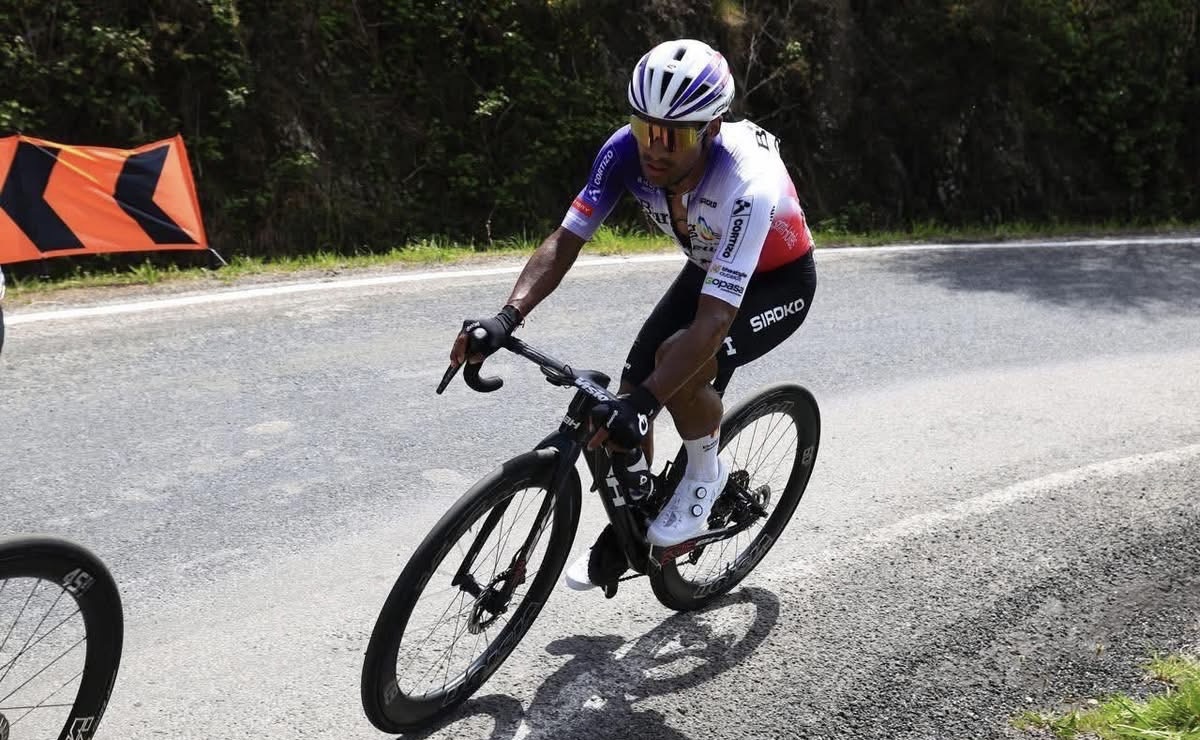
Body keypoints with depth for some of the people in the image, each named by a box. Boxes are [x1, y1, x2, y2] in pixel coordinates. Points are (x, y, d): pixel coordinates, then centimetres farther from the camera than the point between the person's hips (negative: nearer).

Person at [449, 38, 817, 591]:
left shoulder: (748, 184, -40)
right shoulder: (627, 151, -26)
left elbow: (713, 321, -45)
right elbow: (564, 241, -25)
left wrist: (642, 401, -55)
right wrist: (506, 318, -41)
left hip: (778, 282, -5)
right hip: (708, 268, 6)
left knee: (679, 360, -33)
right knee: (630, 390, -5)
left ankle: (705, 475, -3)